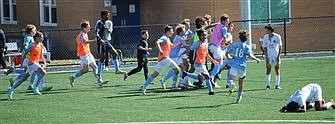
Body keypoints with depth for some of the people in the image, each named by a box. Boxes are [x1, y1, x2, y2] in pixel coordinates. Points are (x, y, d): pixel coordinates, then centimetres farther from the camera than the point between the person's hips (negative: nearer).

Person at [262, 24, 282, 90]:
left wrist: (278, 56, -10)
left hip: (276, 56, -1)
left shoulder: (277, 36, -6)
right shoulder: (265, 37, 1)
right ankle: (268, 85, 4)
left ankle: (277, 85, 7)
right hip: (268, 56, 1)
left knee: (277, 70, 1)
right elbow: (265, 47, 5)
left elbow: (280, 47, -3)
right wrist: (266, 57, -5)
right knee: (268, 70, -2)